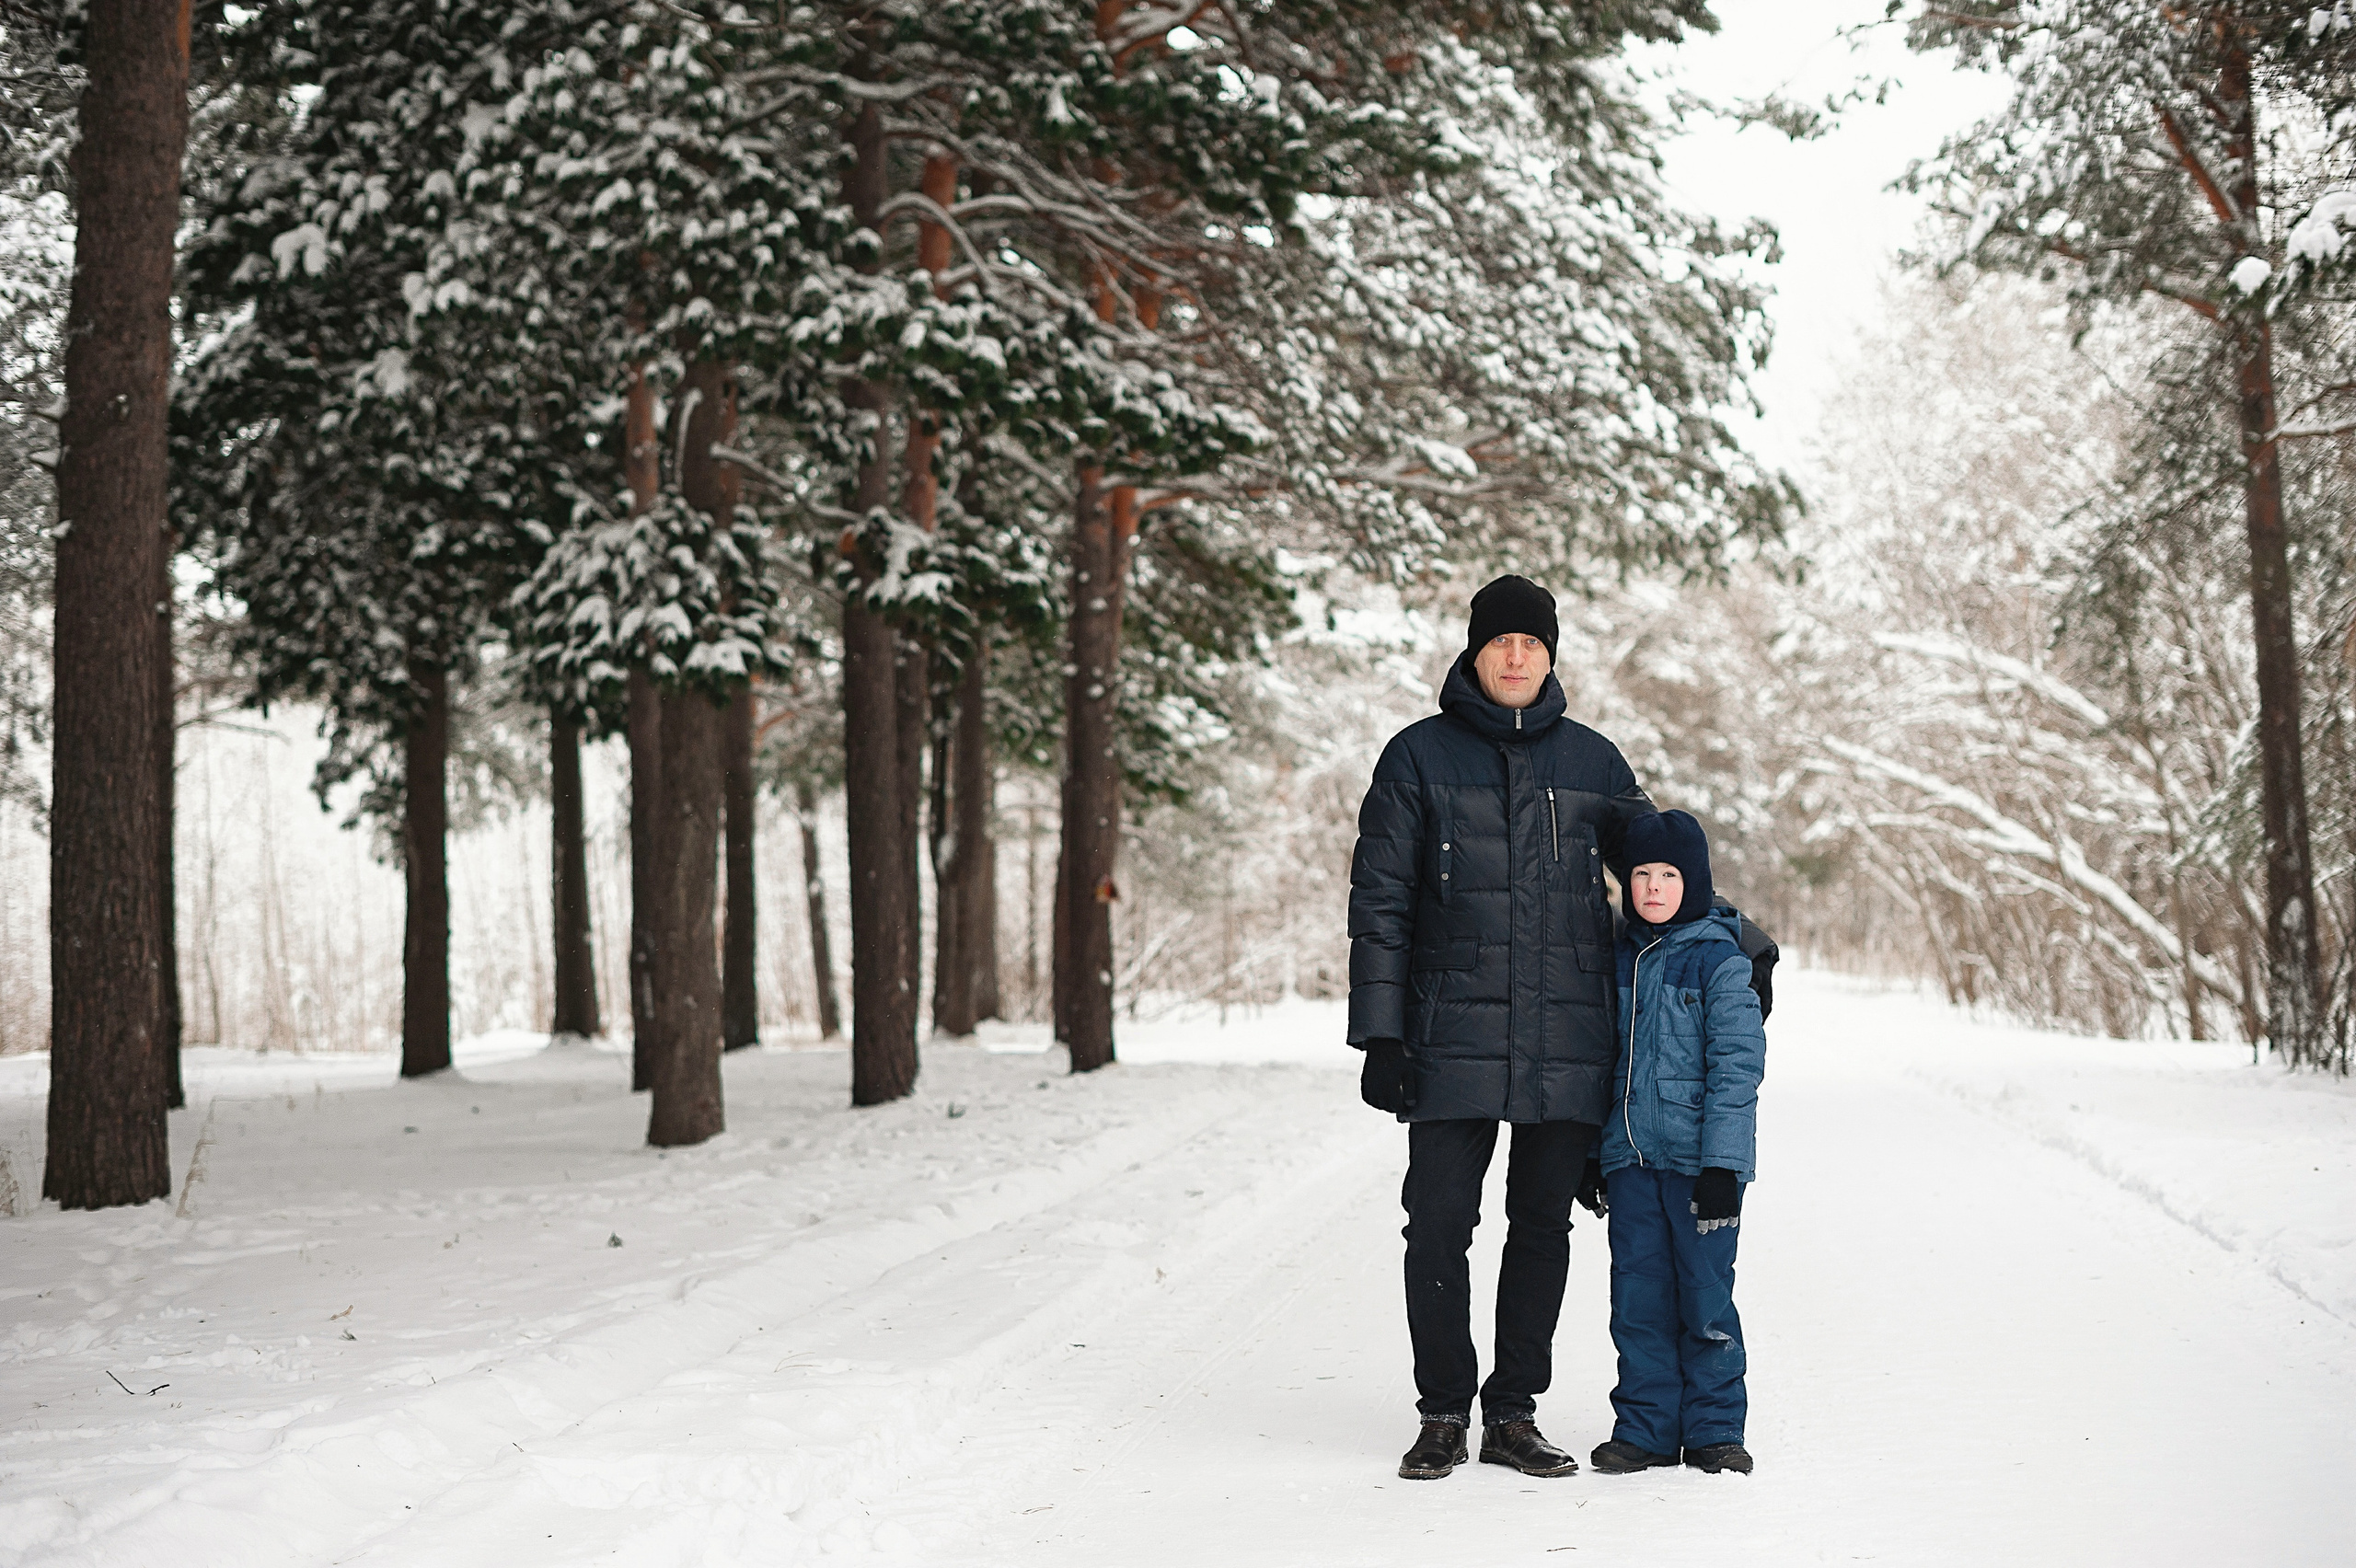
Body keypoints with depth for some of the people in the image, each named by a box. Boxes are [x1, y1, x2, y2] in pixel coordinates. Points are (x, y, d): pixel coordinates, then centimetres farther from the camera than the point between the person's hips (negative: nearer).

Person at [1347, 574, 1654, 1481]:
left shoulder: (1592, 762, 10)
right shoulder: (1419, 758, 3)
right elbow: (1380, 904, 1)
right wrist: (1379, 1036, -5)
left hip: (1566, 1046, 2)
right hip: (1453, 1044, -2)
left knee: (1543, 1226, 7)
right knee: (1438, 1227, -2)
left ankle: (1514, 1414, 17)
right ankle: (1444, 1414, 12)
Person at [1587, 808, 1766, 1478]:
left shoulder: (1720, 960, -6)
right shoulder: (1621, 958, 10)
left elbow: (1737, 1066, -10)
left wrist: (1722, 1165, -15)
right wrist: (1593, 1156, 17)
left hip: (1697, 1158, -5)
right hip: (1629, 1157, 5)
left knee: (1705, 1293, 1)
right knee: (1638, 1295, 7)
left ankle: (1714, 1428, 12)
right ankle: (1645, 1427, 16)